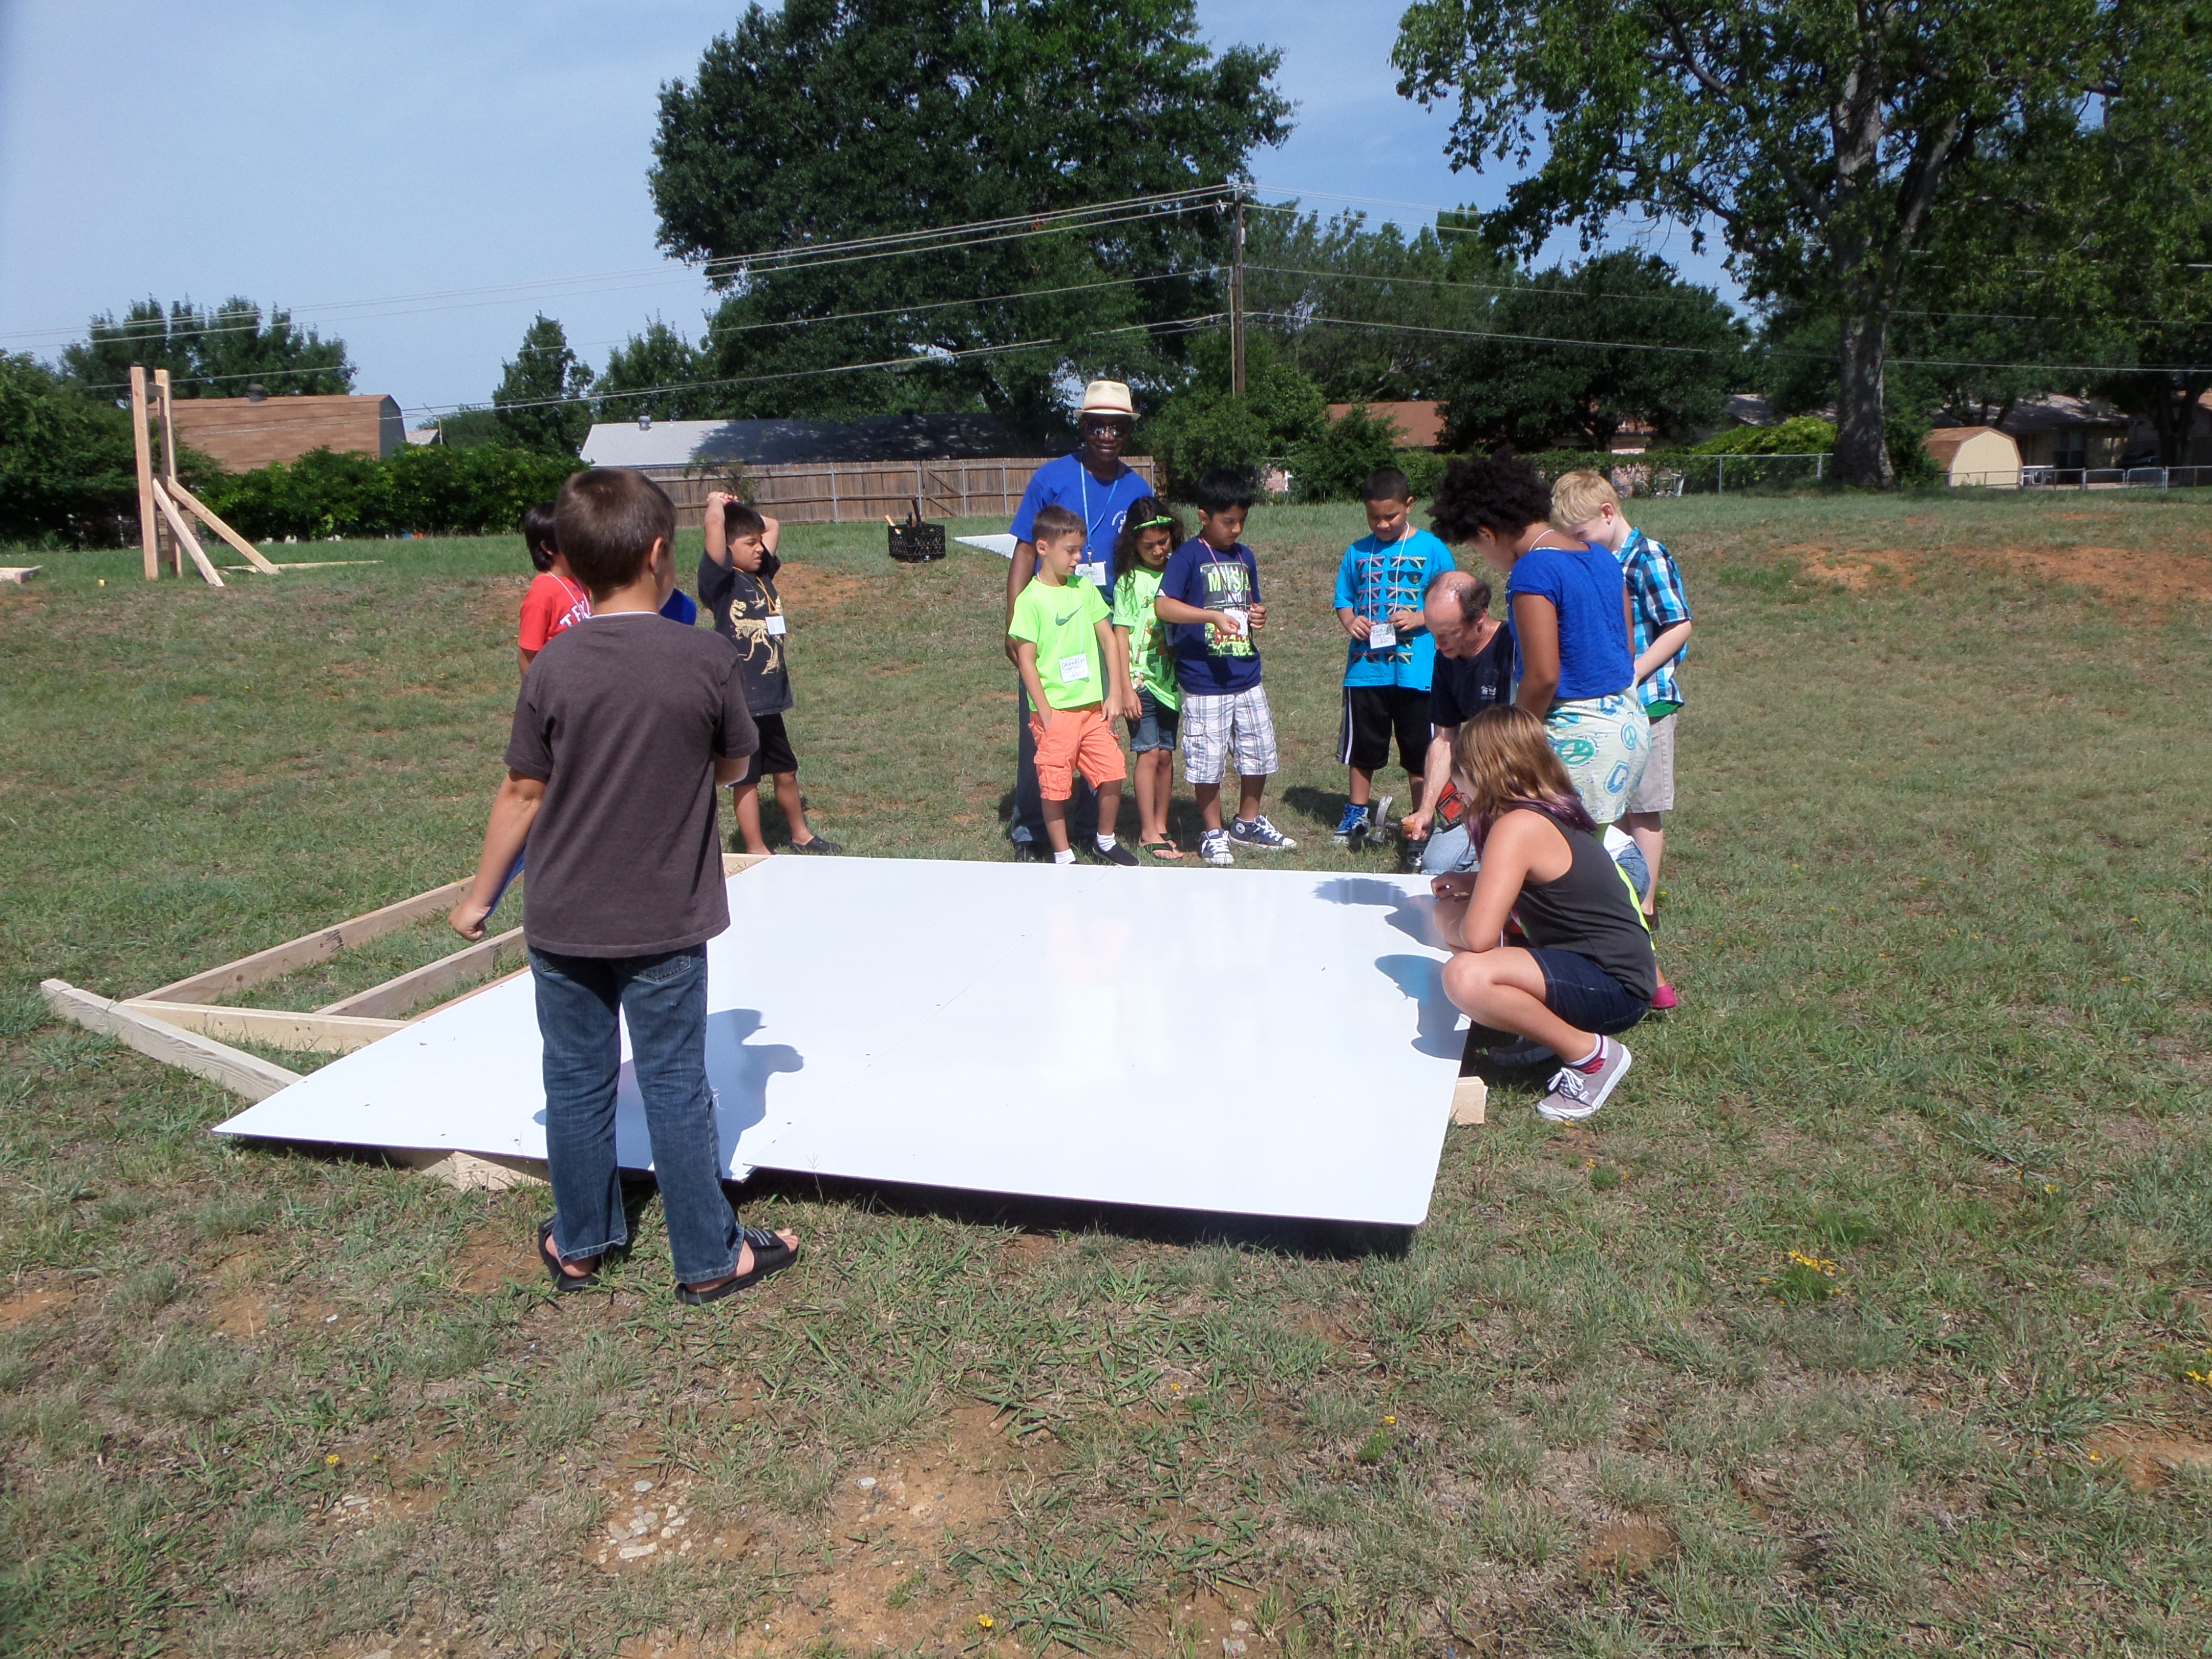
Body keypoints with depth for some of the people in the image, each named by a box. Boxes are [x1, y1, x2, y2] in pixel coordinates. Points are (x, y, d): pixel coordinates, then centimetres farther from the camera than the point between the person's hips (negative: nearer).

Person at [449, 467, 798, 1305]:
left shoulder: (553, 665, -8)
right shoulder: (707, 658, -13)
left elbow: (523, 792, -3)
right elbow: (734, 764, 0)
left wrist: (481, 895, 8)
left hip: (562, 922, 2)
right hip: (665, 923, -2)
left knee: (577, 1081, 15)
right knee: (676, 1087, 9)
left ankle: (579, 1244, 32)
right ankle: (710, 1259, 20)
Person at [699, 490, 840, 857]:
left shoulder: (762, 573, 9)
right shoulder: (720, 579, -12)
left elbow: (773, 525, 22)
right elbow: (715, 522, -25)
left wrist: (742, 509, 13)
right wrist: (717, 502, -6)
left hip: (769, 698, 7)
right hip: (738, 700, -7)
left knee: (785, 771, 20)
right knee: (746, 779, 6)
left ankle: (801, 836, 37)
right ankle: (756, 850, 17)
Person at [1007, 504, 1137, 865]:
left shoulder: (1085, 589, 6)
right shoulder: (1031, 600, -9)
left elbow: (1108, 640, 10)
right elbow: (1026, 660, -10)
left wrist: (1115, 693, 3)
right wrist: (1045, 712, -12)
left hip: (1094, 708, 5)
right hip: (1056, 712, -5)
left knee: (1112, 776, 5)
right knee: (1055, 788, 2)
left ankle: (1105, 839, 27)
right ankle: (1063, 856, 17)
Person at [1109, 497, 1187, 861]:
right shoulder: (1130, 581, -5)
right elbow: (1120, 636, -6)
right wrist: (1126, 688, -12)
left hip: (1171, 678, 4)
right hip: (1140, 679, -4)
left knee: (1166, 754, 7)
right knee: (1149, 753, -6)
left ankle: (1161, 827, 17)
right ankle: (1148, 834, 1)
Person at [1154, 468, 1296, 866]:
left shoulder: (1245, 556, 12)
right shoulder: (1188, 556, -8)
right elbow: (1163, 606, -20)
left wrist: (1258, 616, 0)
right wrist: (1213, 615, -29)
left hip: (1247, 676, 6)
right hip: (1204, 680, -6)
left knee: (1260, 753, 12)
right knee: (1207, 760, 1)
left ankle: (1248, 824, 31)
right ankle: (1213, 834, 18)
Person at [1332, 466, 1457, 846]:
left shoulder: (1431, 549, -4)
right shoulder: (1358, 552, 5)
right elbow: (1344, 600, 12)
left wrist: (1419, 619, -19)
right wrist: (1350, 621, -10)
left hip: (1415, 670, -3)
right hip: (1365, 668, 3)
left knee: (1419, 753, 6)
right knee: (1363, 748, 16)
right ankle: (1358, 814, 34)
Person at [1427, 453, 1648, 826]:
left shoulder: (1533, 572, -17)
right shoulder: (1602, 558, 10)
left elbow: (1543, 676, -22)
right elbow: (1626, 651, 16)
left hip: (1578, 736, -9)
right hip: (1630, 724, 9)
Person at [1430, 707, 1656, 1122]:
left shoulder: (1517, 826, -20)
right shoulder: (1551, 809, 9)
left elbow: (1478, 936, -27)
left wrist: (1452, 925, -3)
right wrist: (1468, 883, 15)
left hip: (1616, 988, -10)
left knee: (1466, 977, -32)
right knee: (1450, 912, 12)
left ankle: (1592, 1054, -10)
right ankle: (1557, 1025, 11)